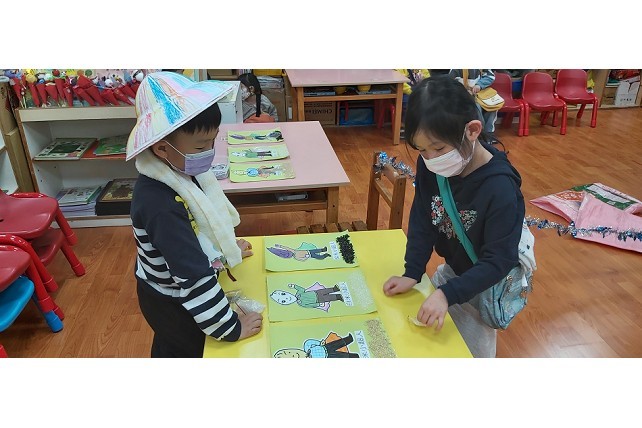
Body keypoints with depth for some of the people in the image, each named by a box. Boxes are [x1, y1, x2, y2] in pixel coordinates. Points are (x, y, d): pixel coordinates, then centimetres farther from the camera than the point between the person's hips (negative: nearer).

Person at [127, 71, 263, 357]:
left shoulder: (177, 169, -11)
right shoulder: (161, 206, -39)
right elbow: (193, 277, -36)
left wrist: (226, 246, 13)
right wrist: (230, 327, -28)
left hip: (171, 290, 7)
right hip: (173, 301, -7)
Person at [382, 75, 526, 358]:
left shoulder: (500, 188, -34)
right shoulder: (430, 167, -19)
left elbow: (499, 261, -30)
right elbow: (422, 220, -10)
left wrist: (447, 294, -39)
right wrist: (412, 273, -17)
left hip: (485, 283, -5)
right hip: (451, 270, 5)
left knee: (471, 348, 12)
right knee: (435, 336, 23)